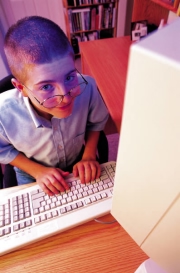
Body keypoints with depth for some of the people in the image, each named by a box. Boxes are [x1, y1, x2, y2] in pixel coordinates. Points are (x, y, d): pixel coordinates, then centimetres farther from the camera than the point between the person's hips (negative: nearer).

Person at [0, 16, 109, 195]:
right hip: (31, 174, 0)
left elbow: (97, 121, -9)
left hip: (78, 165, 1)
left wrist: (89, 156, -18)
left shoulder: (87, 87, -32)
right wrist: (38, 171, -18)